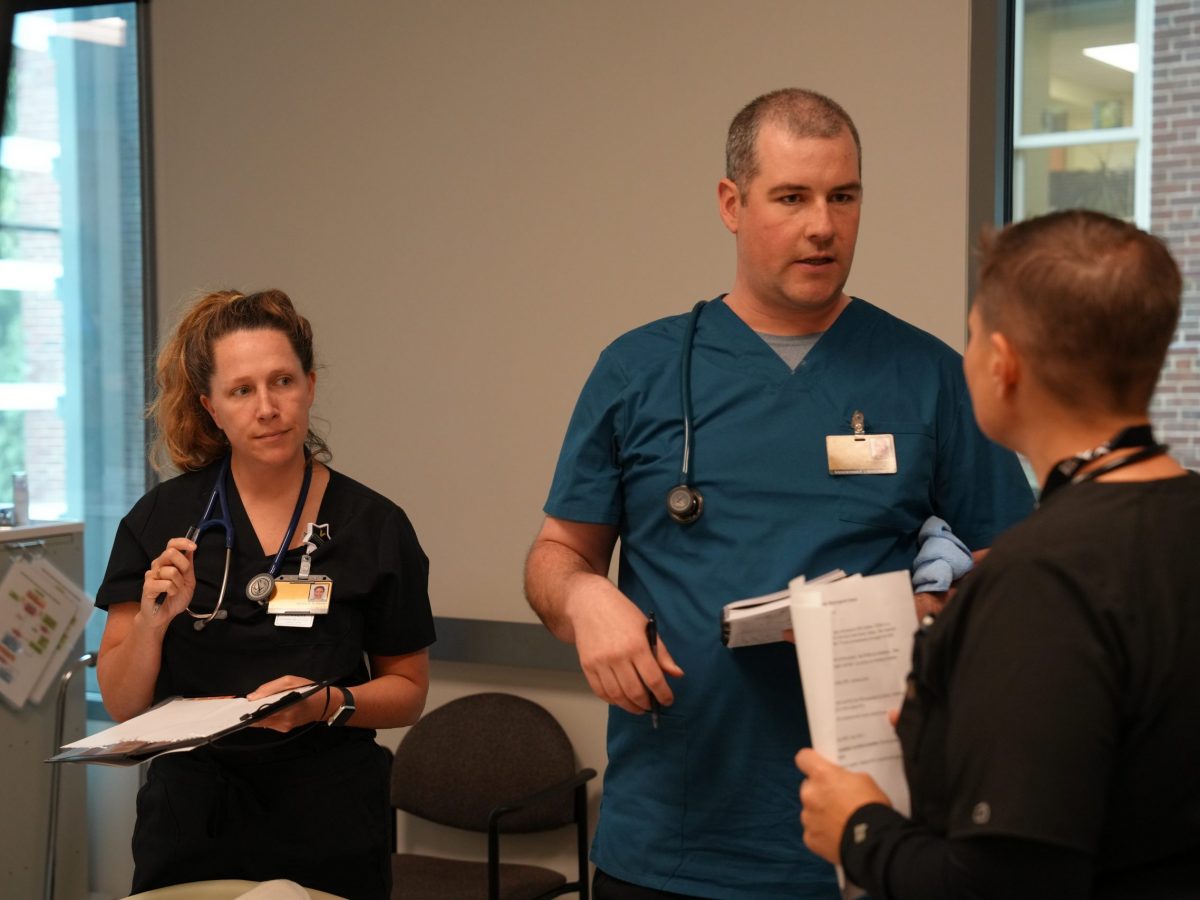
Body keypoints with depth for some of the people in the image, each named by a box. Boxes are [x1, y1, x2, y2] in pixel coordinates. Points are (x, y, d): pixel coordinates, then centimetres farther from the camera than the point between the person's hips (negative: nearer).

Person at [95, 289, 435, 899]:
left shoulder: (375, 527, -4)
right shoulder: (160, 521, -3)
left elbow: (407, 692, 3)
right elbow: (121, 705, -1)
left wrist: (327, 704, -16)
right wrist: (153, 622, -19)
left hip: (328, 825, 0)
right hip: (190, 818, 0)